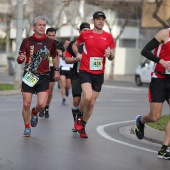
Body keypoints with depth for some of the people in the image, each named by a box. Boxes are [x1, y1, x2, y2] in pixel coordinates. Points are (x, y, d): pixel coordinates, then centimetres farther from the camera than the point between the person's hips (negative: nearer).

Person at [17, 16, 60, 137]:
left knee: (42, 104, -12)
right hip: (29, 77, 0)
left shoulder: (50, 42, 4)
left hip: (43, 77, 1)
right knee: (26, 104, -3)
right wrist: (20, 58, -20)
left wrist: (57, 70, 18)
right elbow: (19, 59, 2)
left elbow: (54, 57, 22)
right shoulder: (27, 41, 0)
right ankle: (27, 128, 18)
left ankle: (35, 113, 25)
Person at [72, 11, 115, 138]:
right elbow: (75, 45, 18)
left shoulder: (108, 37, 2)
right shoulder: (85, 34, 0)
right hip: (85, 71, -3)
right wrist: (77, 54, -2)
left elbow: (112, 57, 6)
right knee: (87, 97, -25)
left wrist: (110, 54, -17)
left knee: (92, 103, 7)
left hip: (99, 74, 3)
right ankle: (79, 117, 5)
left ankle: (82, 126, 27)